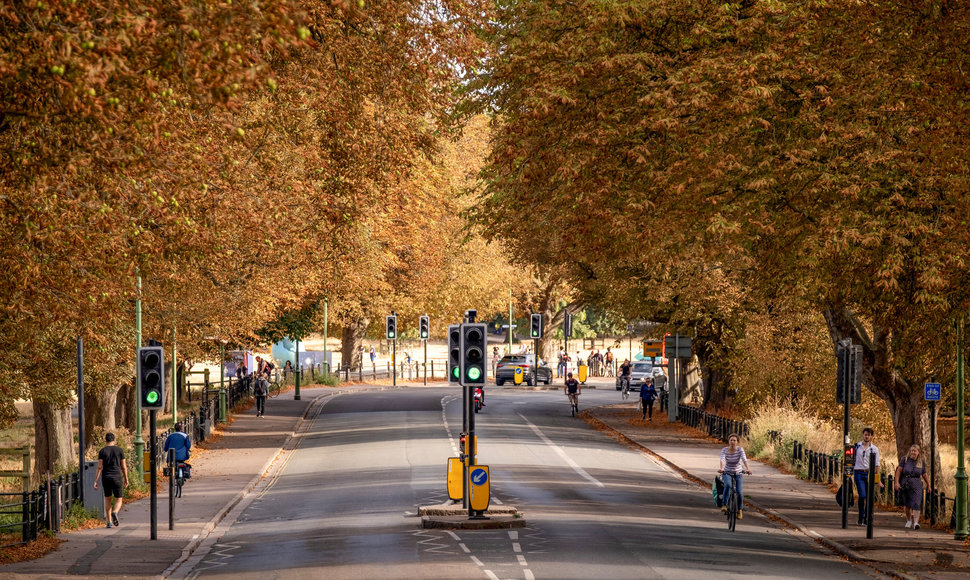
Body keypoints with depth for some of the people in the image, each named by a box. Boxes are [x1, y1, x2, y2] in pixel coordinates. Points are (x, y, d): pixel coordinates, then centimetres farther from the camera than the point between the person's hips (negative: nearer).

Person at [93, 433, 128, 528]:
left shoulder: (102, 451, -1)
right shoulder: (119, 450, 0)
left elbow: (99, 467, -7)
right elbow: (124, 467, 2)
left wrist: (95, 481, -6)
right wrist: (126, 479, 15)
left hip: (106, 478, 1)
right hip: (117, 478, -1)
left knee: (108, 499, 20)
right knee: (118, 501, 5)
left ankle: (109, 522, 15)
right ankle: (114, 513, -29)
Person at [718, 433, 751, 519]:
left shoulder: (740, 449, -14)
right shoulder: (724, 450, -13)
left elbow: (744, 459, -29)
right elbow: (722, 459, -30)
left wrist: (747, 468, -47)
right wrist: (721, 468, -50)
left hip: (738, 474, 1)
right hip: (727, 473, -1)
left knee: (739, 492, -14)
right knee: (728, 485, -33)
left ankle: (739, 510, 10)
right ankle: (724, 505, -26)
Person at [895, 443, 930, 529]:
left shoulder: (921, 462, 4)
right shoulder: (905, 459, -1)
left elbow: (925, 475, 12)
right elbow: (899, 470, -5)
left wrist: (928, 486, 16)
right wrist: (897, 482, -14)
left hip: (916, 486, -1)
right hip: (905, 485, 1)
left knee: (916, 504, -16)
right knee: (907, 505, 13)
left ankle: (916, 522, -23)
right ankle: (909, 520, 36)